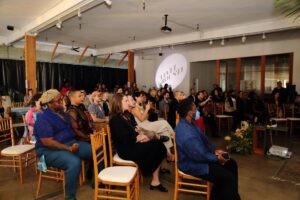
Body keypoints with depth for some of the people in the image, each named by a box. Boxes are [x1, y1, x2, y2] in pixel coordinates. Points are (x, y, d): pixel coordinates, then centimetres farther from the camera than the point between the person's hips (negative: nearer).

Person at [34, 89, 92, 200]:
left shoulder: (63, 114, 12)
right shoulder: (43, 119, -14)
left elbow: (73, 129, 16)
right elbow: (47, 142, -23)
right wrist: (68, 148, -27)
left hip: (71, 143, 8)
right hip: (50, 150, -8)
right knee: (74, 162, -36)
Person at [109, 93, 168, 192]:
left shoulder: (122, 116, 13)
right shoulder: (116, 119, -17)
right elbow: (125, 140, -24)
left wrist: (140, 136, -3)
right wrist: (138, 138, -9)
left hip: (131, 146, 9)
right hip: (127, 150, -9)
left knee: (157, 144, -10)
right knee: (157, 146, -14)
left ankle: (155, 180, -8)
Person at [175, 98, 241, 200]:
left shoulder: (190, 123, 2)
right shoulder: (186, 134, -31)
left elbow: (204, 139, 14)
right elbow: (199, 156, -27)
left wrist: (215, 150, 2)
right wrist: (216, 158, -13)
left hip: (200, 156, 10)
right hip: (193, 164, -10)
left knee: (231, 164, 11)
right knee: (229, 178, -14)